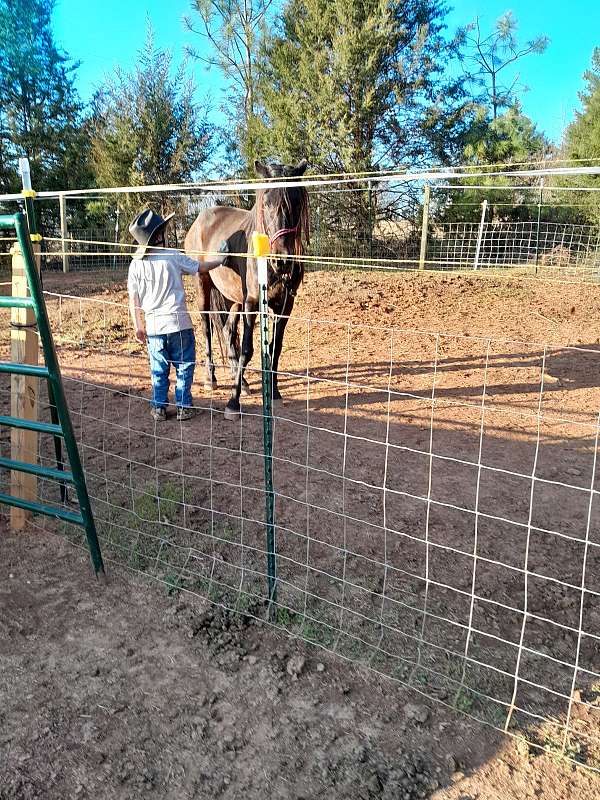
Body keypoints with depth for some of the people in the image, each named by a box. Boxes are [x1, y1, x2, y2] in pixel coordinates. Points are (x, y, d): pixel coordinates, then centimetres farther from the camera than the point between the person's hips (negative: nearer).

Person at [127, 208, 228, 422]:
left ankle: (158, 407, 17)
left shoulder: (136, 264, -1)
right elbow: (201, 267, 5)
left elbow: (134, 300, 0)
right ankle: (183, 406, 13)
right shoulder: (173, 257, -8)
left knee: (158, 370, 15)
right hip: (179, 323, -3)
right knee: (184, 366, 11)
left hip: (153, 326, 3)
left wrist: (138, 327, 8)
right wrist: (221, 259, 23)